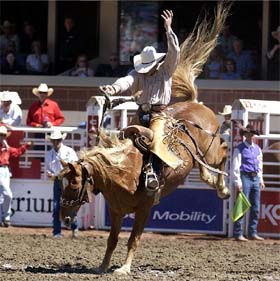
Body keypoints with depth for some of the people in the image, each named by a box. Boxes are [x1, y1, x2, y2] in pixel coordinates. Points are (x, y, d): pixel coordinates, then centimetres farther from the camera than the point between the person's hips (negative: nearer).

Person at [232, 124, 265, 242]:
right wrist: (237, 182, -13)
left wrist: (261, 180, 17)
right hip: (245, 178, -7)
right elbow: (235, 167, -8)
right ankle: (238, 234, -5)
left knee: (256, 208, 8)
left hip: (255, 179, 7)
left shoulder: (257, 149, 14)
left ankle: (253, 233, 16)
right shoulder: (240, 149, -4)